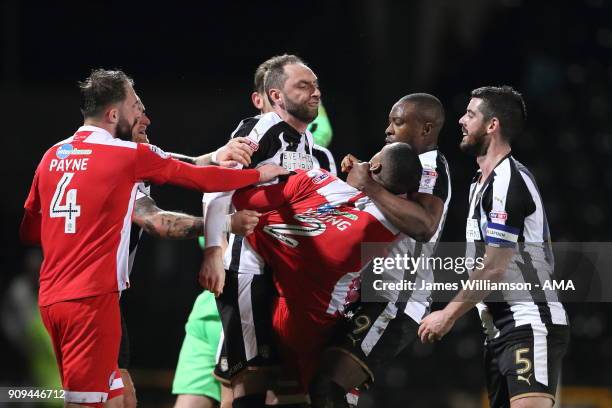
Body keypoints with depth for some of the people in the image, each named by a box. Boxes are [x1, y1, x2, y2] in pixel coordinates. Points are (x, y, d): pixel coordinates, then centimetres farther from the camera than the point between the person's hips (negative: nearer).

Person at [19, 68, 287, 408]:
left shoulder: (52, 156, 12)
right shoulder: (130, 155, -4)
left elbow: (28, 232, 20)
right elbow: (201, 178, 5)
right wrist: (260, 174, 19)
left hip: (51, 297, 7)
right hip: (91, 297, -7)